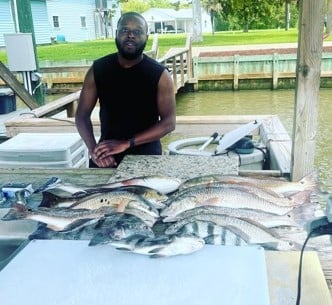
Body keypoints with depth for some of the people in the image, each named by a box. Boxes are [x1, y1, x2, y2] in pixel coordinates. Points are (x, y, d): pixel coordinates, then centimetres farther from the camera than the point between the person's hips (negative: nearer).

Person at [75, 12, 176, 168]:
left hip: (146, 153, -1)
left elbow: (169, 122, -12)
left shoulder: (160, 74, -8)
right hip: (106, 151, 2)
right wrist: (93, 149, -16)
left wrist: (126, 143, -21)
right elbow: (82, 115, 2)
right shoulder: (98, 69, -2)